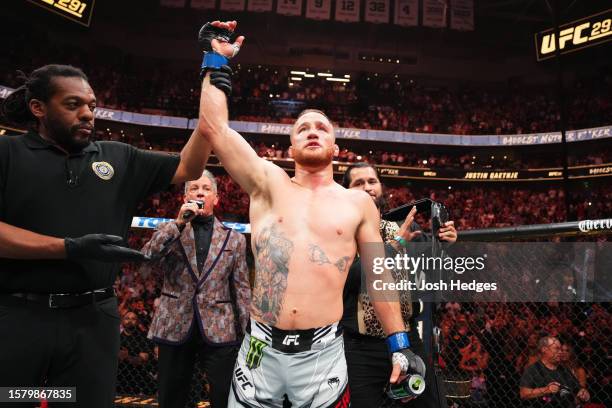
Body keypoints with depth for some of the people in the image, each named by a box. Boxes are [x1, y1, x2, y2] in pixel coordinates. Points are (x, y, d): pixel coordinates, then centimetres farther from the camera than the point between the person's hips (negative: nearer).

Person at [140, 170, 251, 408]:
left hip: (219, 330, 0)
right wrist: (178, 223, -14)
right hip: (174, 328, 1)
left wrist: (247, 333, 1)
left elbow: (241, 288, 6)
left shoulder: (234, 238, 7)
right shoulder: (168, 230, 7)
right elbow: (145, 265, -9)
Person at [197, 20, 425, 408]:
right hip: (261, 348, 1)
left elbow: (378, 275, 7)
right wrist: (217, 59, 5)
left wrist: (400, 344, 5)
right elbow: (213, 126, -3)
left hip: (323, 353, 0)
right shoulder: (269, 183, 3)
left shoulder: (358, 203, 5)